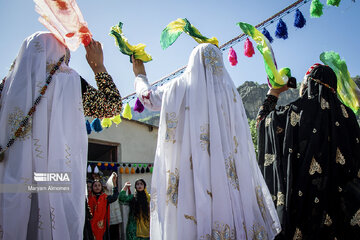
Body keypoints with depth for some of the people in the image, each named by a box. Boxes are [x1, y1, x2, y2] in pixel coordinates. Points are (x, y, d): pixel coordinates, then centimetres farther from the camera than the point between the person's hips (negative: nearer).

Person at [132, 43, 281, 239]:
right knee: (226, 203, 4)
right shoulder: (229, 89, 9)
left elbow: (148, 97, 20)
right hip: (221, 169, 2)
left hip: (191, 169, -2)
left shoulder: (181, 86, 4)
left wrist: (140, 76, 37)